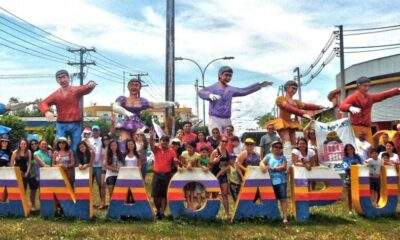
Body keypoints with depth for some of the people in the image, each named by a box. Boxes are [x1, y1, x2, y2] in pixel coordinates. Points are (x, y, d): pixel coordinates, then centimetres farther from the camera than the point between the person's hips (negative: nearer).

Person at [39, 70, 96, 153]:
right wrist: (47, 112, -25)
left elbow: (86, 88, -18)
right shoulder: (56, 95, 5)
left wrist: (91, 85, -43)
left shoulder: (76, 90, 2)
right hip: (61, 125, 1)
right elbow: (43, 103, -2)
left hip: (75, 125, 0)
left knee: (76, 149, 3)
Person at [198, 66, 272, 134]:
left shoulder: (231, 89, 14)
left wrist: (260, 85, 20)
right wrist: (210, 95, -47)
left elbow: (244, 91, 22)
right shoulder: (213, 88, -5)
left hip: (227, 120, 6)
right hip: (215, 119, -6)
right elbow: (201, 92, -23)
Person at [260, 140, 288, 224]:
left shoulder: (283, 157, 6)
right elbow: (262, 162, 3)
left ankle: (285, 217, -10)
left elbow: (284, 167, -7)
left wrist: (273, 168, -13)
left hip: (281, 180, -2)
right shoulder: (269, 156, 10)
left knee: (283, 199, -8)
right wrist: (263, 166, -21)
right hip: (271, 181, 2)